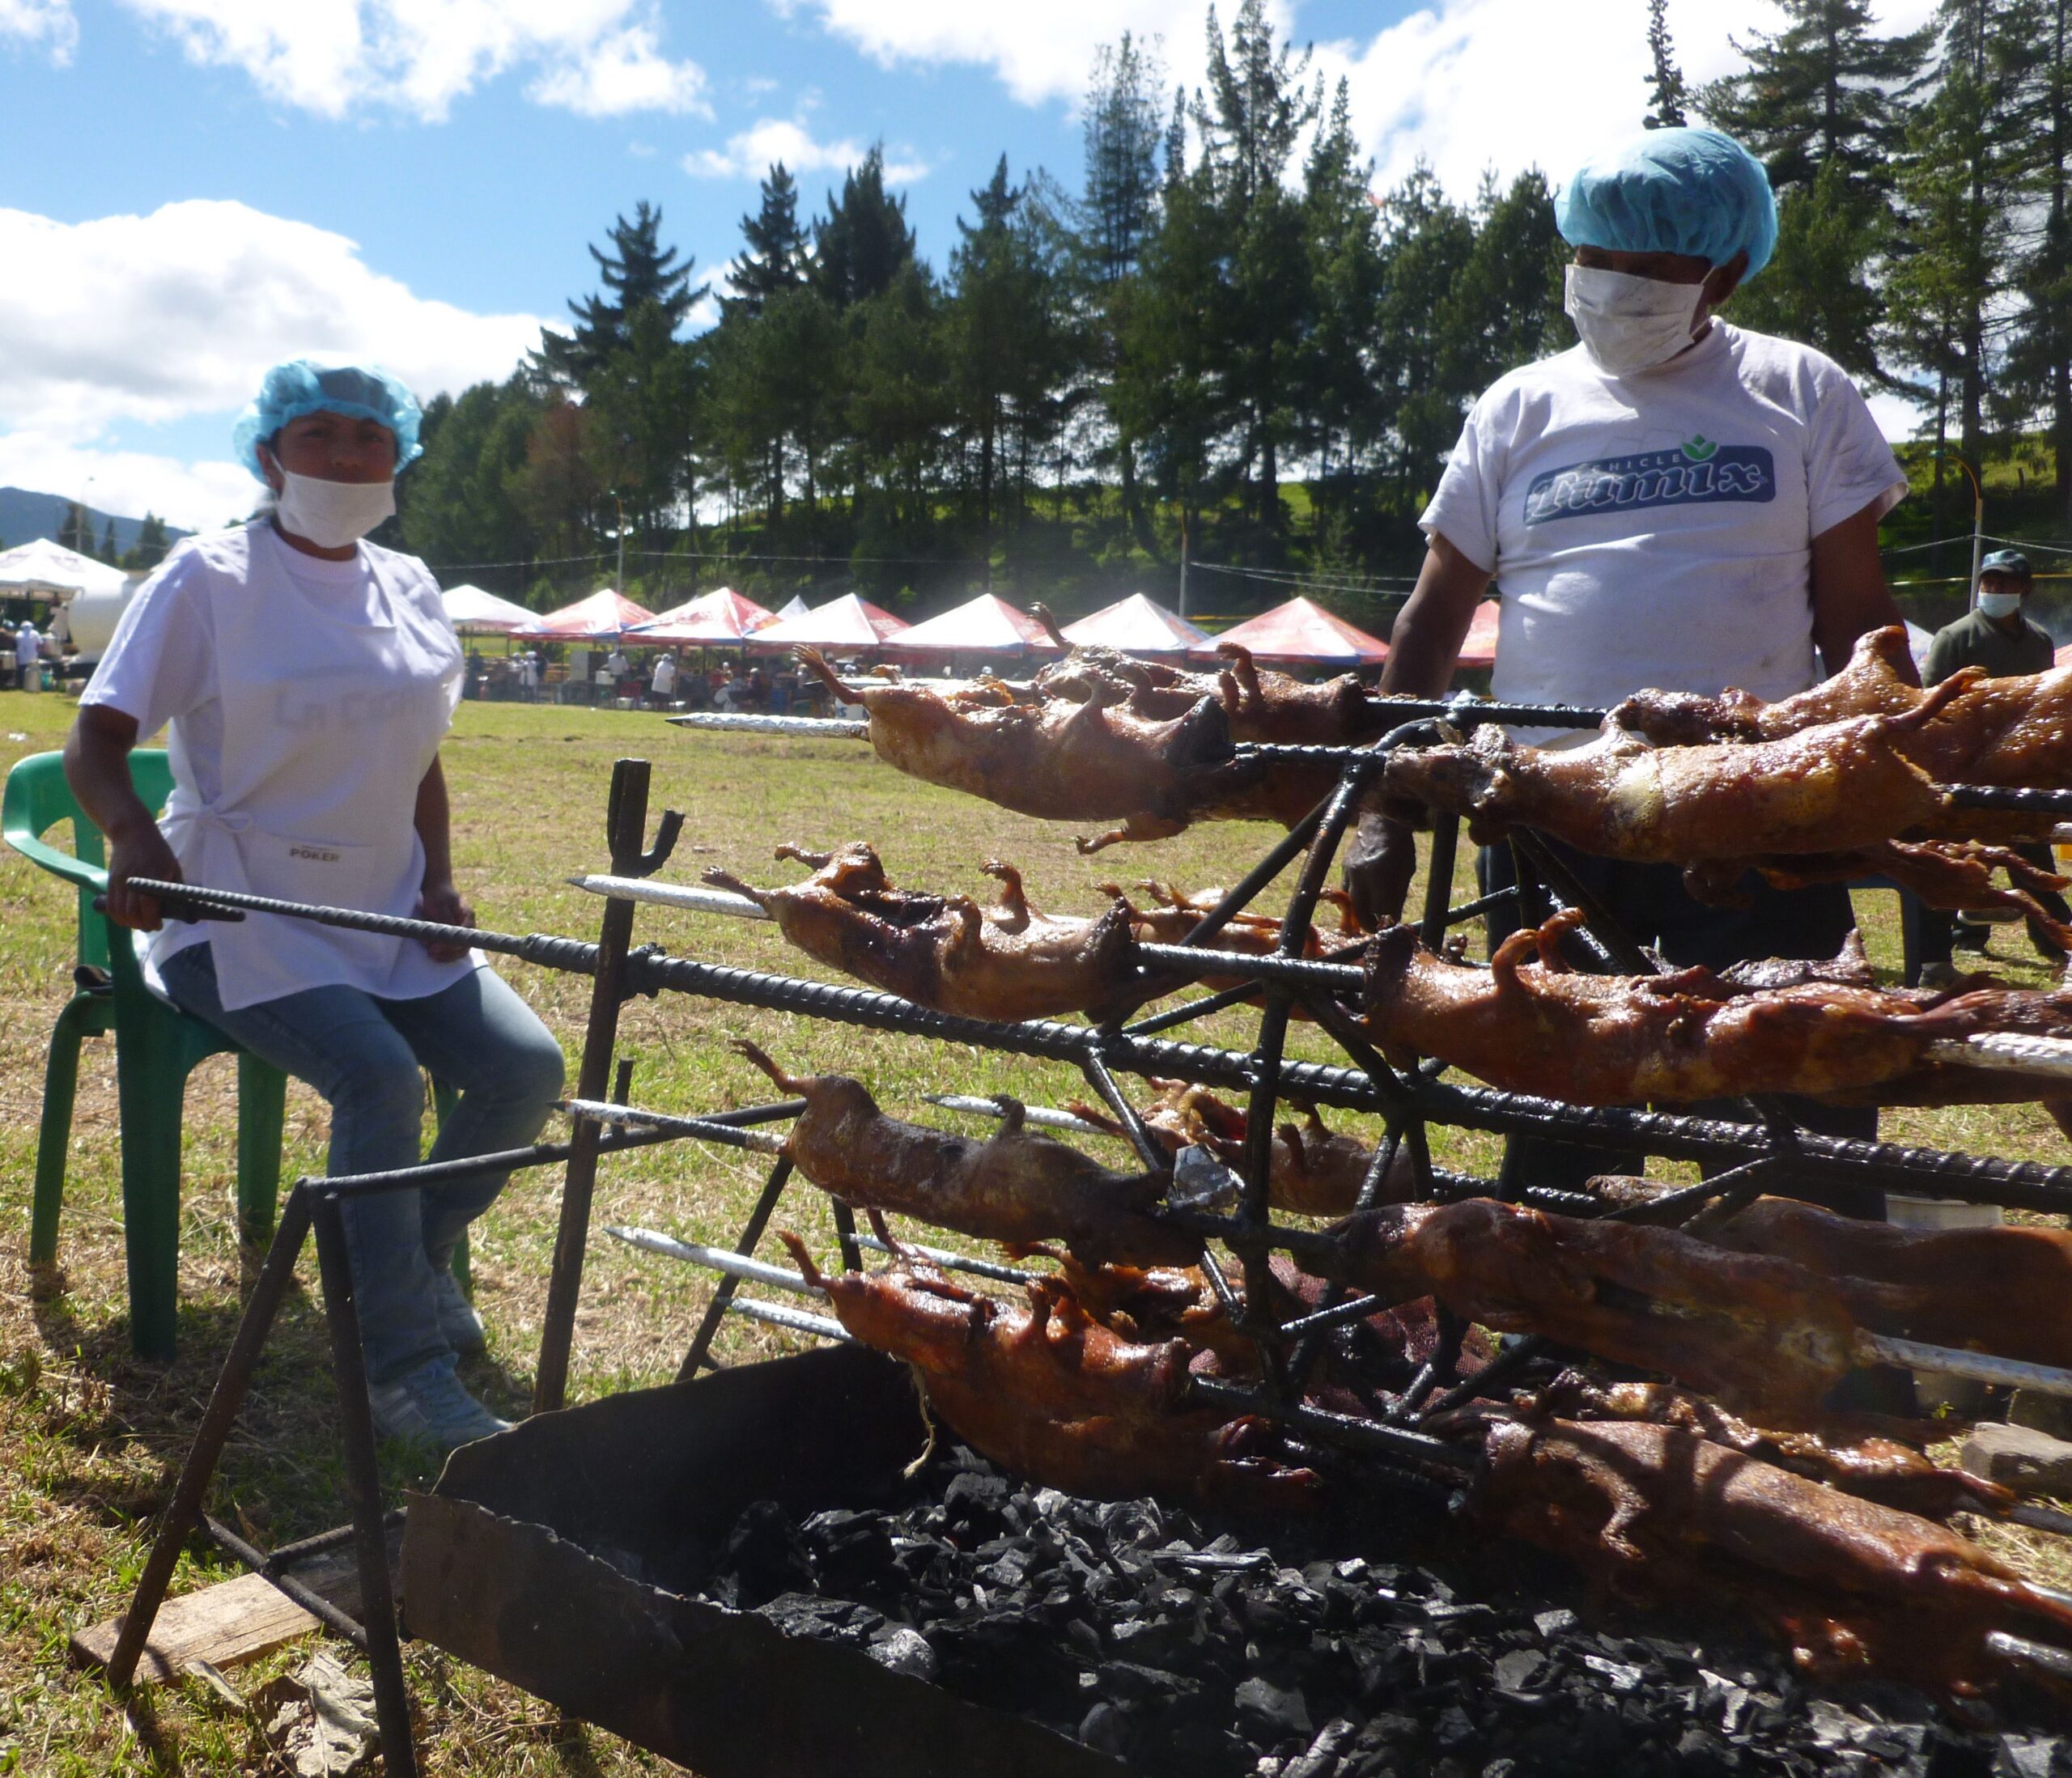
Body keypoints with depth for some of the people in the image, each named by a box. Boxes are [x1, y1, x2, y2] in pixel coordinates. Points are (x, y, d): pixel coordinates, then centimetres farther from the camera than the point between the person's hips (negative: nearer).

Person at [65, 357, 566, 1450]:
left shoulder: (411, 589, 10)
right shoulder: (209, 579, -6)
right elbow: (95, 743, -9)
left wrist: (439, 886, 2)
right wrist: (135, 840, -30)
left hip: (386, 914, 6)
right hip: (241, 917, -5)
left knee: (527, 1069, -11)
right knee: (381, 1075, -29)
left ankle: (418, 1254, 16)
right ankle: (405, 1370, -18)